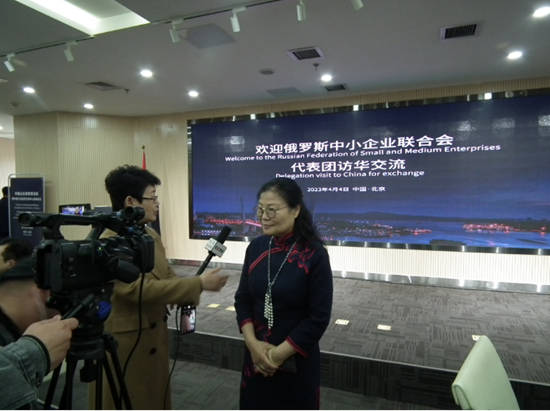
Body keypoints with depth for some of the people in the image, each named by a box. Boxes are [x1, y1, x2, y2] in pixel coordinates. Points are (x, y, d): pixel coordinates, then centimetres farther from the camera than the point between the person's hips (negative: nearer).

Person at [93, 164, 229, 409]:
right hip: (120, 345, -8)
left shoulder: (151, 235, 6)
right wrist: (199, 284, -24)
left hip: (154, 340, 8)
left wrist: (188, 301, -10)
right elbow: (140, 288, -28)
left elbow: (167, 276, 10)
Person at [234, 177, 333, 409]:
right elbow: (242, 299, 2)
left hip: (296, 359, -4)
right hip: (256, 355, 4)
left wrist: (280, 353, -13)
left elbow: (319, 318, -15)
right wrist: (252, 343, -10)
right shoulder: (256, 247, -3)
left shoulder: (314, 255, -17)